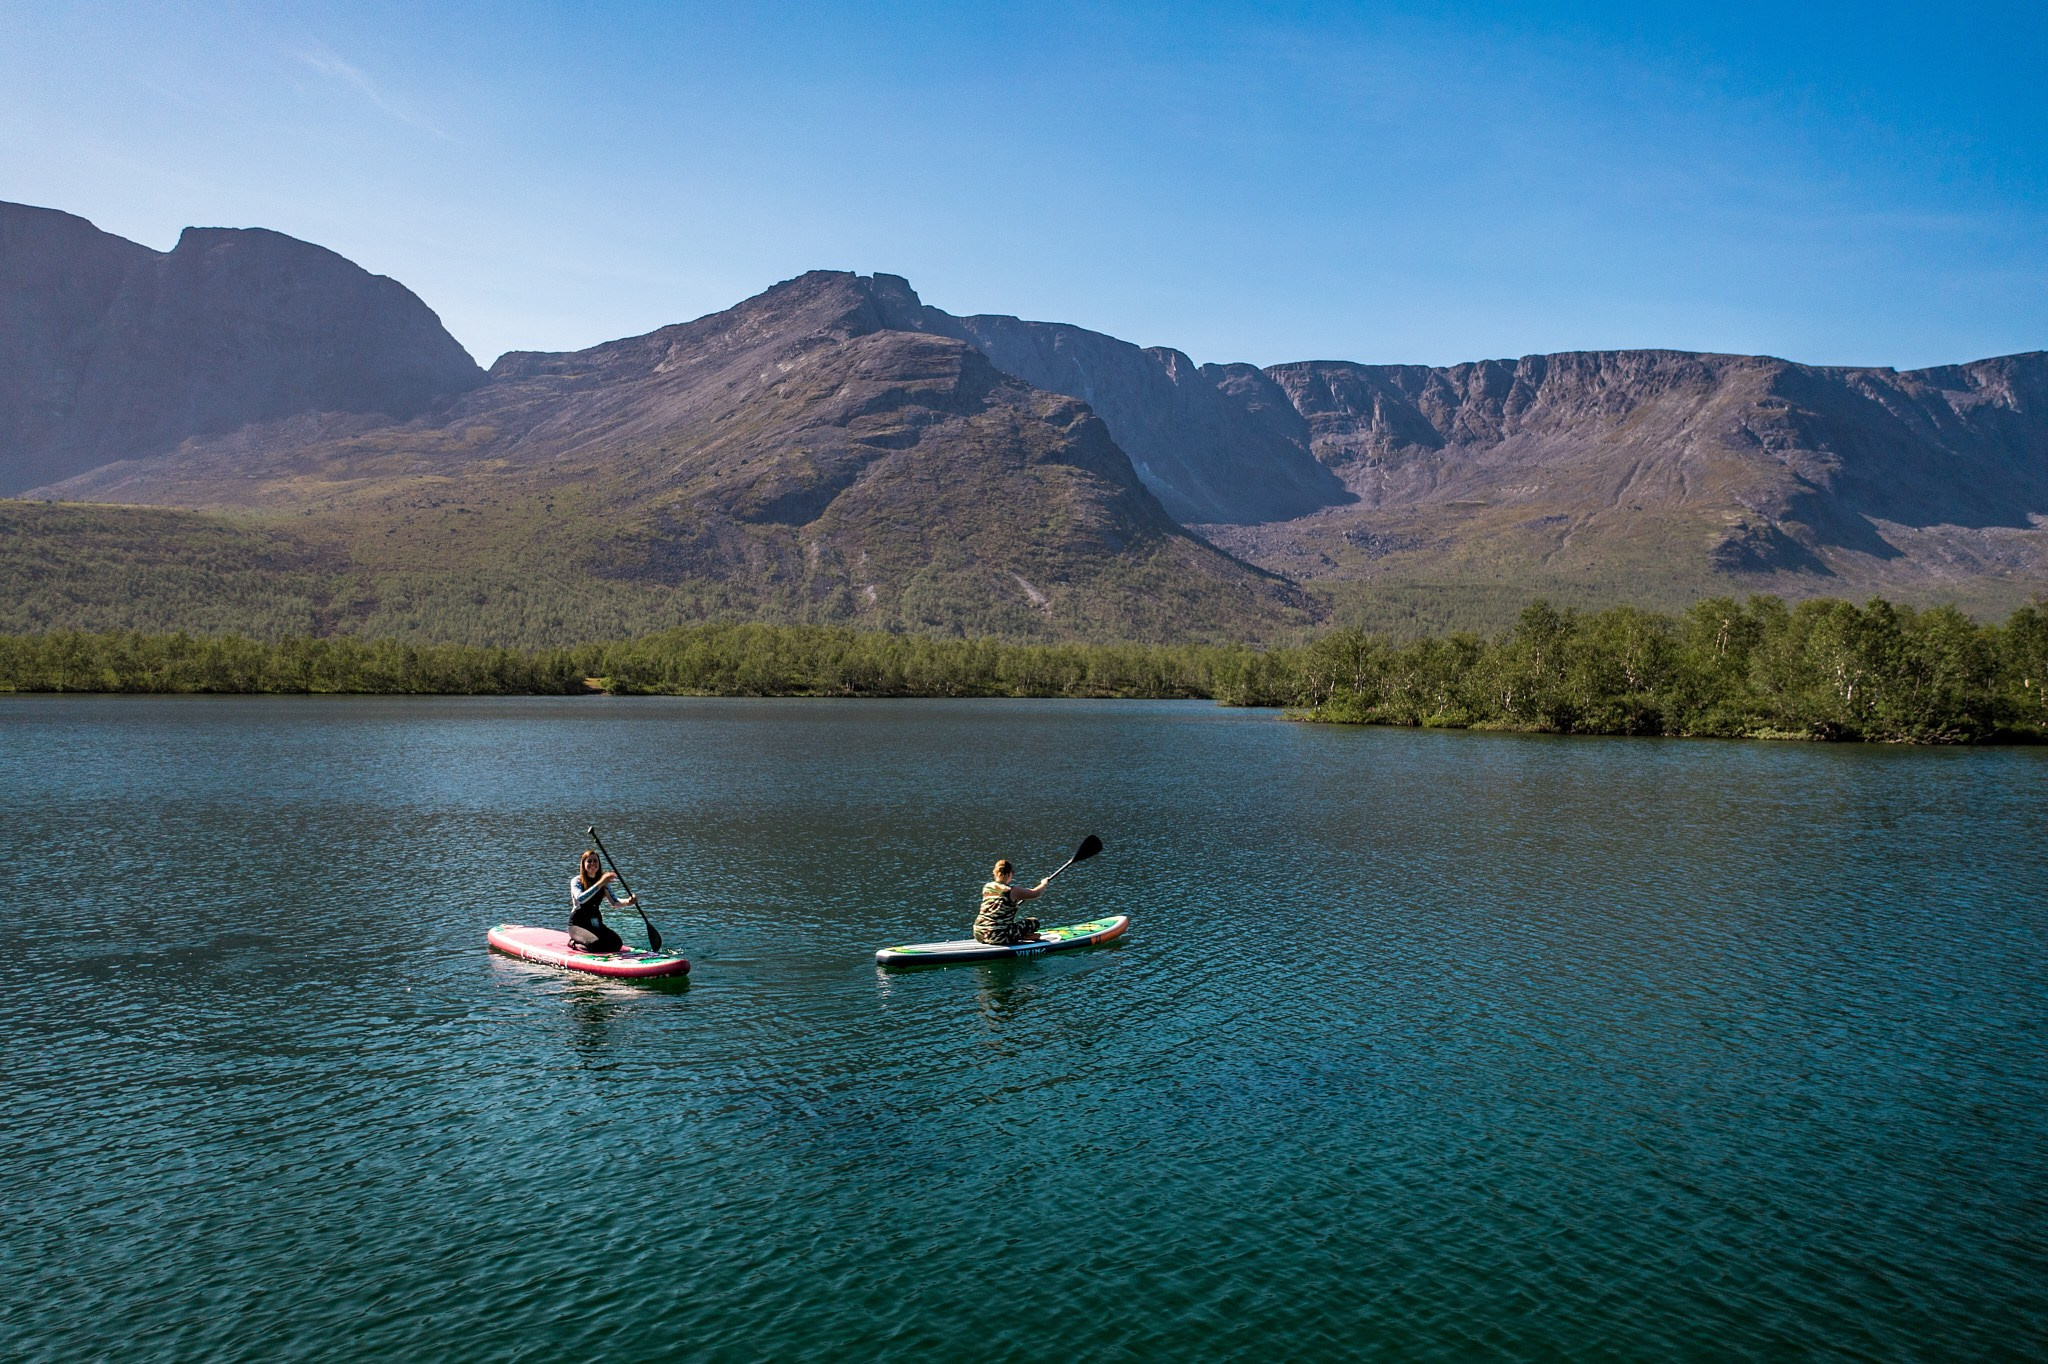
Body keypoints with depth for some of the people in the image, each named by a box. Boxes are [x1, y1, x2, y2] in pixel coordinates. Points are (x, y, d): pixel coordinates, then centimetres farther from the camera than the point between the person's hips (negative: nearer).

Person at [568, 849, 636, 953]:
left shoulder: (604, 882, 8)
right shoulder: (576, 881, -9)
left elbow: (614, 901, -1)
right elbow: (580, 899, -30)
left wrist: (628, 901, -24)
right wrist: (600, 883, -38)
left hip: (596, 923, 6)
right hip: (578, 925, -6)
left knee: (617, 943, -17)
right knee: (595, 945, -32)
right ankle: (574, 943, 2)